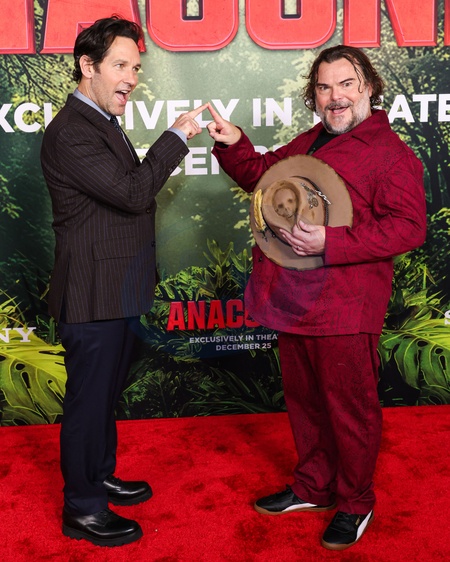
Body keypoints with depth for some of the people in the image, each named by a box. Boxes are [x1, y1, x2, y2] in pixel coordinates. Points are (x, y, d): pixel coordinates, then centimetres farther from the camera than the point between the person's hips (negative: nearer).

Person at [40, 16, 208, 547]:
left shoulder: (101, 123, 14)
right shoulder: (70, 132, -19)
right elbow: (132, 192, -24)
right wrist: (176, 135, -16)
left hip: (118, 291, 10)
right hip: (94, 294, -10)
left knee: (105, 393, 22)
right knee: (88, 399, 4)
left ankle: (100, 478, 39)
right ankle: (82, 509, 20)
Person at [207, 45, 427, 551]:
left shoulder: (389, 152, -10)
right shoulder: (307, 143, 16)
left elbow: (409, 226, -18)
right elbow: (261, 175, 27)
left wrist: (330, 242, -25)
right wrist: (233, 145, 7)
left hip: (343, 310, -8)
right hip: (292, 301, 8)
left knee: (348, 408, 6)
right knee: (304, 401, 19)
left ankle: (355, 504, 26)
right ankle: (314, 486, 38)